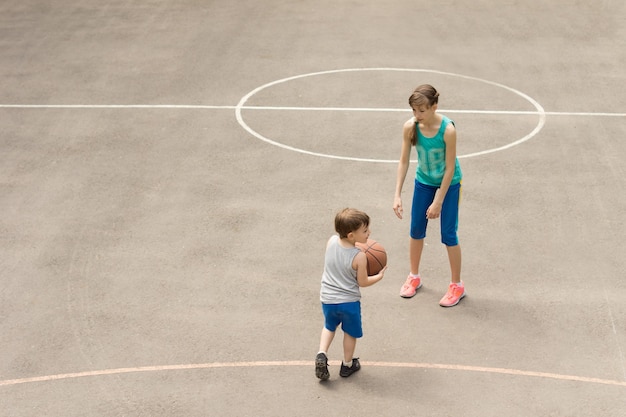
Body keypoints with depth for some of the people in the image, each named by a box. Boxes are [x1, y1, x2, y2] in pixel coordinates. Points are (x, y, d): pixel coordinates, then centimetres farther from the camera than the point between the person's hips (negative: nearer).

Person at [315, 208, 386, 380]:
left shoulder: (331, 241, -12)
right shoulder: (359, 257, -25)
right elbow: (363, 282, -12)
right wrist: (379, 276, 4)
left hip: (327, 299, 4)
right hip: (349, 301, -4)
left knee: (329, 326, 30)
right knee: (351, 333, 21)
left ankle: (322, 354, 11)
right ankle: (347, 365, 36)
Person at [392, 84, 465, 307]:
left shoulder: (447, 129, -32)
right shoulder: (410, 127, -21)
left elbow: (450, 168, -24)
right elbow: (404, 161, -12)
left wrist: (438, 202, -21)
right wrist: (397, 195, -17)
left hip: (449, 184, -4)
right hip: (423, 181, 4)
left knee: (448, 234, 1)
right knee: (416, 230, 13)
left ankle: (457, 285, 18)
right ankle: (414, 277, 34)